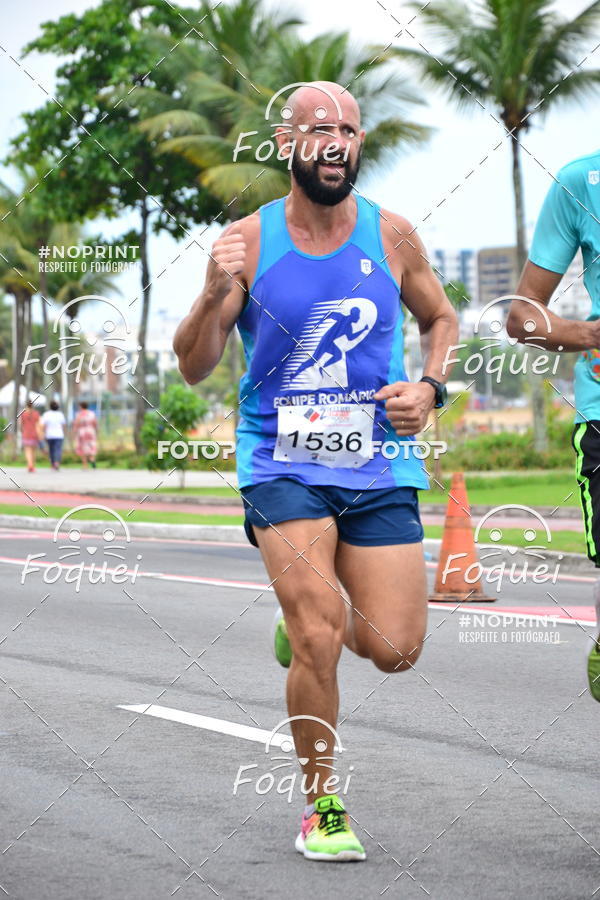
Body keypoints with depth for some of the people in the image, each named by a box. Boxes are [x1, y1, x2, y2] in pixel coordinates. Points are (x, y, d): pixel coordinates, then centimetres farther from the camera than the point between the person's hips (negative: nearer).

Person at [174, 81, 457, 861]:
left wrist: (429, 389, -1)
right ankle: (322, 811, 3)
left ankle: (306, 620, 32)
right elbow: (193, 368, -4)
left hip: (380, 468, 2)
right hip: (282, 466, -2)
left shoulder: (391, 236, 1)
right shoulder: (247, 241, -4)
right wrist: (214, 296, -23)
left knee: (393, 651, -4)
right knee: (318, 640, -16)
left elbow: (441, 318, 19)